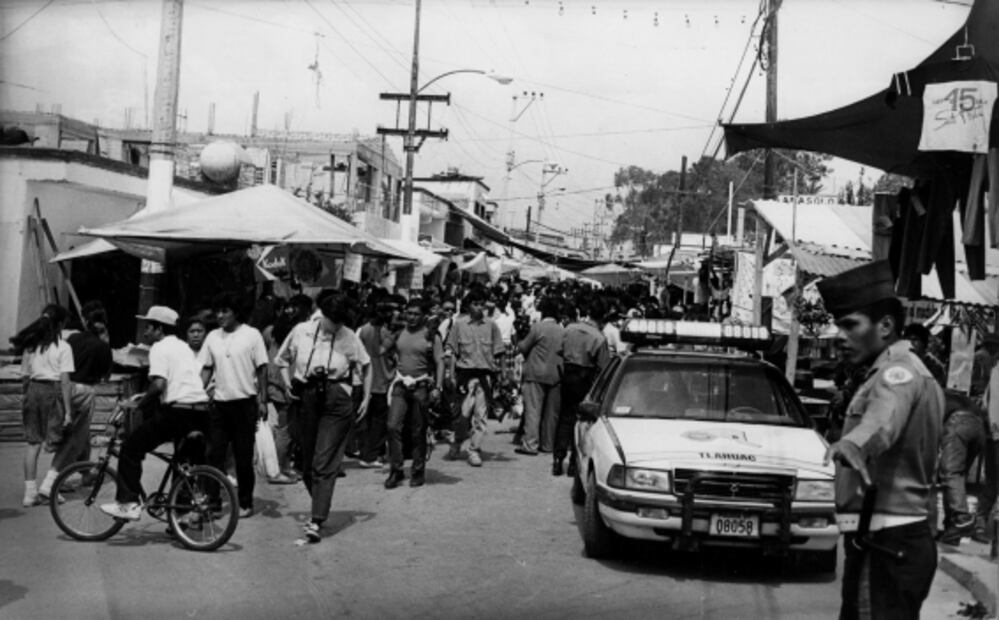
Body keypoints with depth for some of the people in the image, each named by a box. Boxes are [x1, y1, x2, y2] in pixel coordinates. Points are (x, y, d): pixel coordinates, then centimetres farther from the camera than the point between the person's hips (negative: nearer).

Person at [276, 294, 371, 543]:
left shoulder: (349, 337, -2)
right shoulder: (300, 332, 2)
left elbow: (366, 365, 12)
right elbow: (283, 358, 17)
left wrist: (366, 397, 9)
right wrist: (289, 383, 4)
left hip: (337, 402, -3)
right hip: (306, 399, 3)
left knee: (324, 464, -9)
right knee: (308, 461, 10)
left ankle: (317, 522, -11)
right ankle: (320, 507, 31)